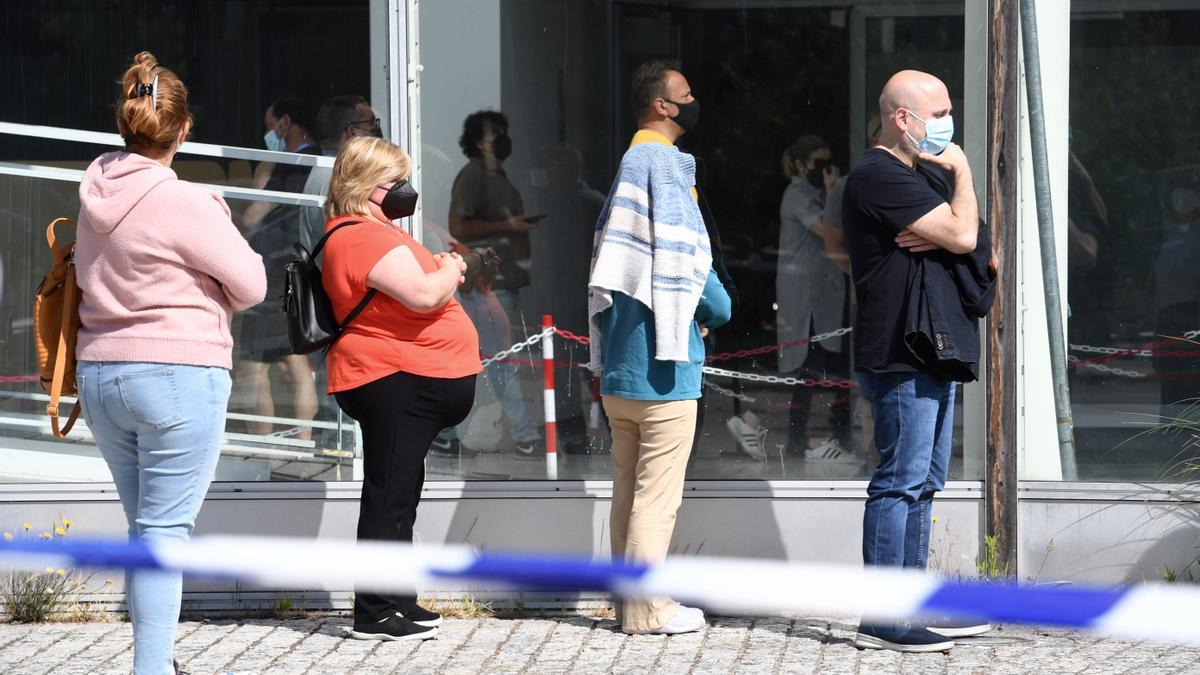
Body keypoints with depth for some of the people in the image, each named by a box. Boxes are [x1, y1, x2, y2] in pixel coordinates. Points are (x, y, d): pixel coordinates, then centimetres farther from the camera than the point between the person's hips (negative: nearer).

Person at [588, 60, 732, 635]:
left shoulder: (627, 165, 16)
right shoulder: (664, 165, -14)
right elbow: (686, 258, -18)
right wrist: (717, 309, -1)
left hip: (619, 362, 9)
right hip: (662, 360, -9)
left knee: (629, 487, 14)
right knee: (658, 492, -4)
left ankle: (629, 598, 19)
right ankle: (647, 607, -1)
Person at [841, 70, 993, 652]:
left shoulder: (918, 175, 20)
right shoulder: (881, 177, -14)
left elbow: (979, 250, 15)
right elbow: (963, 236, -20)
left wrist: (938, 238, -7)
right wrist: (962, 172, -3)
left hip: (931, 354, 10)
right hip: (900, 360, -10)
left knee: (922, 483, 13)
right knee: (901, 481, -10)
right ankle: (882, 621, -10)